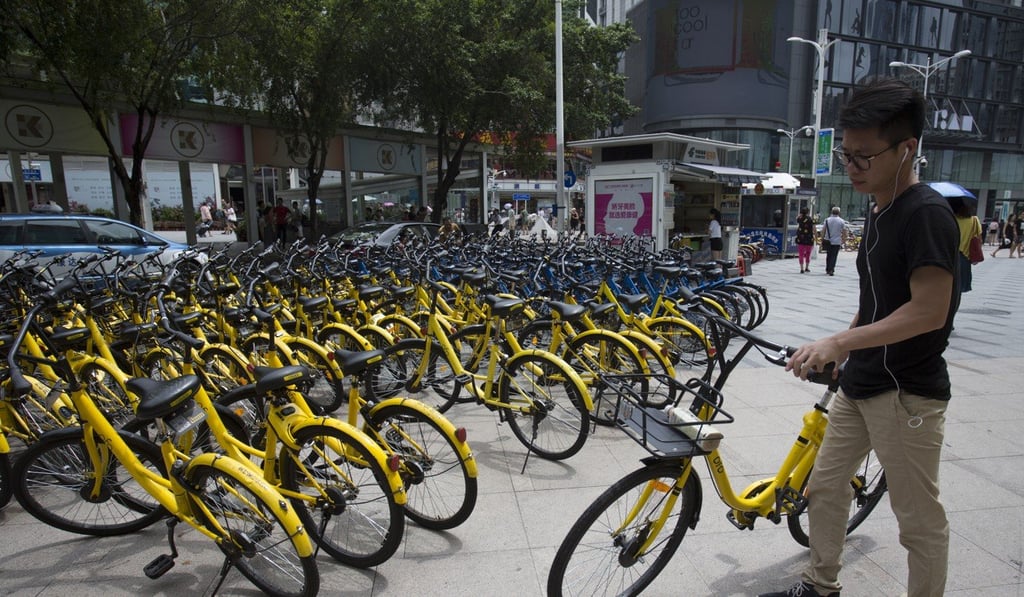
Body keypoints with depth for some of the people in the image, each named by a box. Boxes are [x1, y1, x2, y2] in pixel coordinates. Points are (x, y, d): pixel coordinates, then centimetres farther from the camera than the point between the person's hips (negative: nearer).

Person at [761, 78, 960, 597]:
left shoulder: (927, 213, -17)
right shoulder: (877, 213, 10)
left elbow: (929, 310, -24)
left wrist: (839, 342, -25)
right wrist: (842, 348, 15)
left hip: (906, 393, -9)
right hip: (859, 383, 9)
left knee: (919, 518, 6)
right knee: (824, 486, 17)